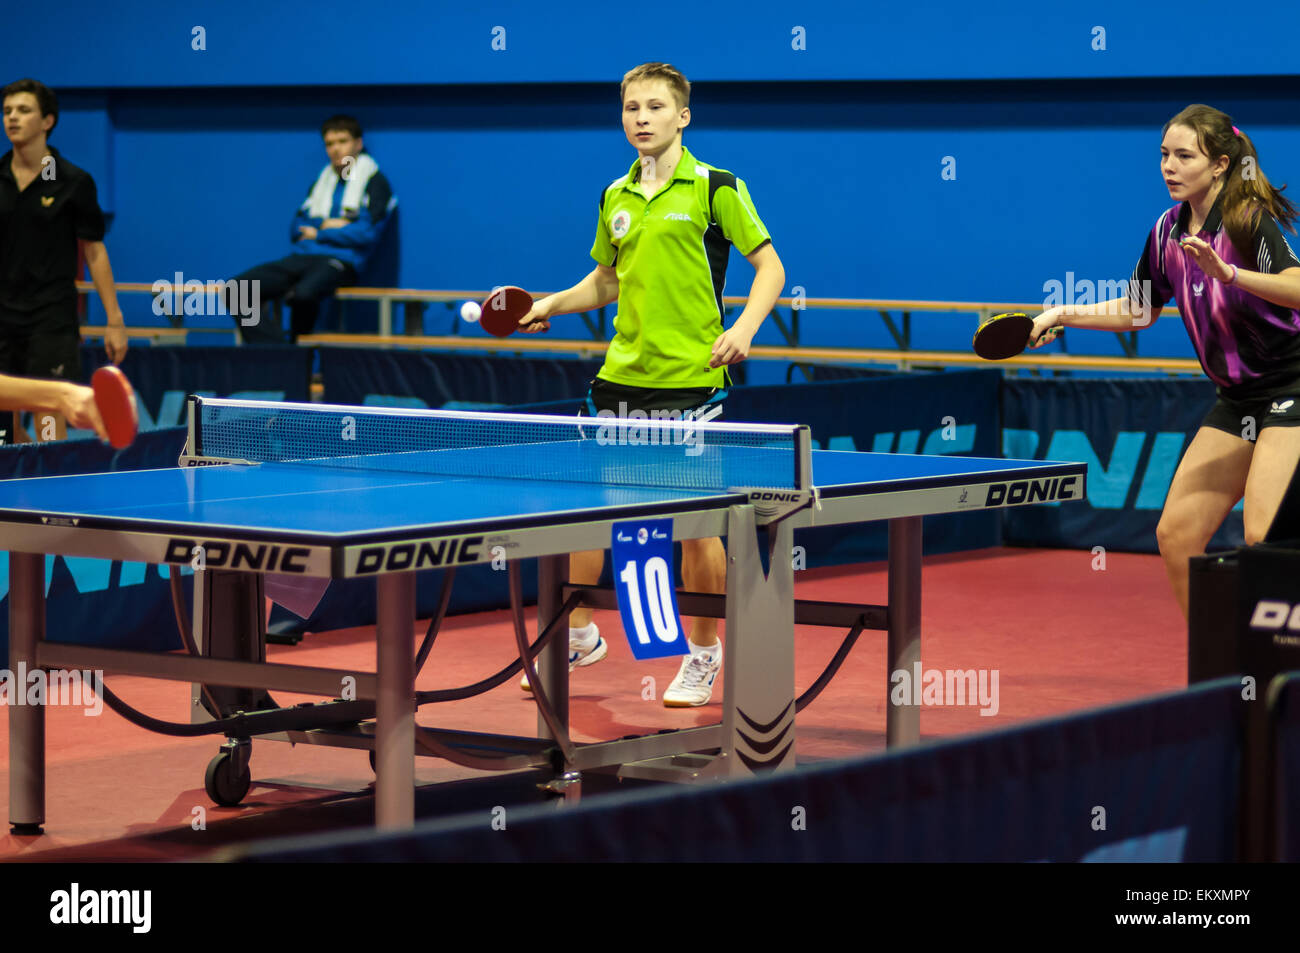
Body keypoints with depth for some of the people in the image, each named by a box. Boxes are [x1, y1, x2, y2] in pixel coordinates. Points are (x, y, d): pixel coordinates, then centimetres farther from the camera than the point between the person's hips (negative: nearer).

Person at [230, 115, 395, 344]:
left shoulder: (374, 183, 4)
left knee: (302, 294, -41)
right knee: (235, 290, -16)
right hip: (302, 257, 7)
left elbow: (367, 233, -9)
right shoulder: (322, 181, 24)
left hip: (341, 262, -7)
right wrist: (324, 225, -1)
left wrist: (317, 234, 0)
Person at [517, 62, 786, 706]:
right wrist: (552, 304, 8)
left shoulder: (714, 188, -5)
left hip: (690, 379, -5)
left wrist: (744, 327, -19)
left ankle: (704, 654, 16)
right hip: (621, 374, 5)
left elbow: (770, 266, -4)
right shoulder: (615, 198, 11)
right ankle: (579, 636, 25)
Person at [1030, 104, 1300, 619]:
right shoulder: (1168, 230, 5)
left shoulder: (1250, 220, -17)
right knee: (1175, 536, 3)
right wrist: (1063, 315, 10)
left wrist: (1228, 272, -44)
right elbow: (1138, 309, 20)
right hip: (1235, 399, 8)